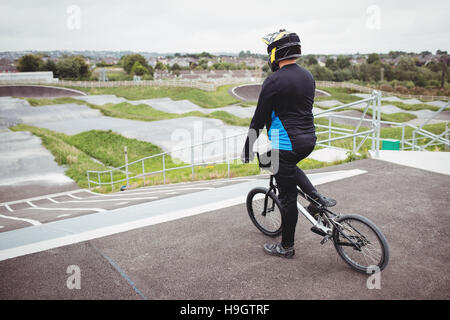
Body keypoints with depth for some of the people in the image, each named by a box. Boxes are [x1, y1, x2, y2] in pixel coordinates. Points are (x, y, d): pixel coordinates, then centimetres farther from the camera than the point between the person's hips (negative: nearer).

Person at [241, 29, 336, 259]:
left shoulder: (274, 81, -15)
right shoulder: (308, 76, 9)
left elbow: (259, 118, -11)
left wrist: (248, 149, -1)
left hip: (286, 144, -8)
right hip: (309, 140, 8)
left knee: (287, 196, 4)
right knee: (289, 166, 36)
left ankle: (286, 247, 20)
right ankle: (318, 199, 23)